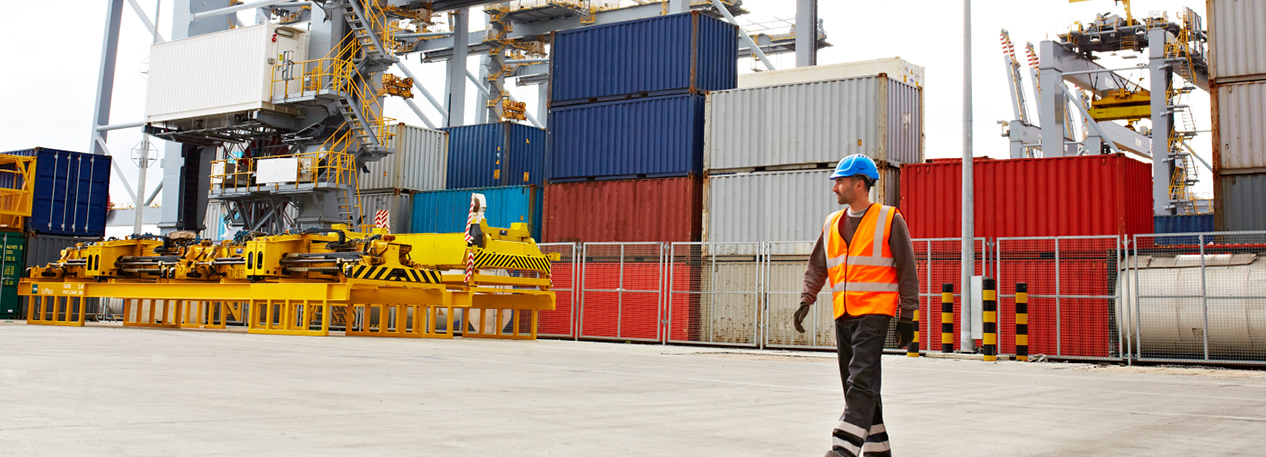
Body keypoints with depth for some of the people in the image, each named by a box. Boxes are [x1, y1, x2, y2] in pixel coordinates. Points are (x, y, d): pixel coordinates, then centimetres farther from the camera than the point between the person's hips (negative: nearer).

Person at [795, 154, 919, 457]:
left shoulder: (889, 219, -3)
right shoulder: (832, 223, 14)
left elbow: (907, 270, -2)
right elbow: (817, 266, 17)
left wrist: (906, 317, -4)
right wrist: (806, 301, 3)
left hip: (874, 313, -7)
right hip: (843, 315, 7)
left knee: (862, 381, -15)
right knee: (854, 384, 10)